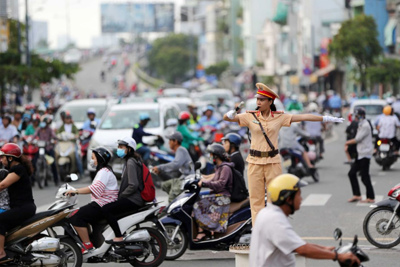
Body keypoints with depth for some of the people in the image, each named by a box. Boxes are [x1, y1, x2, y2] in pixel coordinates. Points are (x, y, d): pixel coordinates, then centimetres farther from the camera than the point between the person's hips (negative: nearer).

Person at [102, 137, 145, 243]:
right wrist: (119, 194, 15)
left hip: (133, 200, -11)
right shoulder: (128, 161, 19)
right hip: (132, 198, 11)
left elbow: (133, 185, -21)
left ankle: (119, 237, -24)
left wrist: (121, 195, -12)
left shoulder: (131, 162, -13)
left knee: (106, 209, -22)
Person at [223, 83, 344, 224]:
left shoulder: (279, 117, 1)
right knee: (256, 198, 2)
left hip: (273, 161, 0)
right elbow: (226, 118, -7)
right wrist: (230, 115, -33)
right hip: (255, 162, 0)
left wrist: (326, 118, -3)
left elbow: (303, 117, -1)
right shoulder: (250, 117, -1)